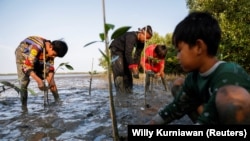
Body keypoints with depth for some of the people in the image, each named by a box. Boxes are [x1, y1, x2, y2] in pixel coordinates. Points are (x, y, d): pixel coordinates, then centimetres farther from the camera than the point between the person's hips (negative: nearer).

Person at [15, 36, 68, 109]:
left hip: (38, 60, 5)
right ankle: (24, 106, -1)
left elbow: (50, 68, -18)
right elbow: (27, 66, -42)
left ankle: (58, 100, -1)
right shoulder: (36, 48, -42)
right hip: (22, 56, -5)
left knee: (50, 78, -8)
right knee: (24, 81, -16)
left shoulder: (51, 52, -22)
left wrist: (51, 82, -30)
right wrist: (39, 81, -47)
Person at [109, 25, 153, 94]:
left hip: (125, 52, 8)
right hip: (116, 50, -8)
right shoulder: (131, 37, -34)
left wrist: (136, 67, -20)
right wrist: (133, 68, -41)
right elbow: (128, 53, -39)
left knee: (128, 72, 3)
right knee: (119, 72, -18)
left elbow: (137, 55, -9)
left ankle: (128, 92, 8)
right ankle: (120, 93, -17)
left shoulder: (141, 42, -9)